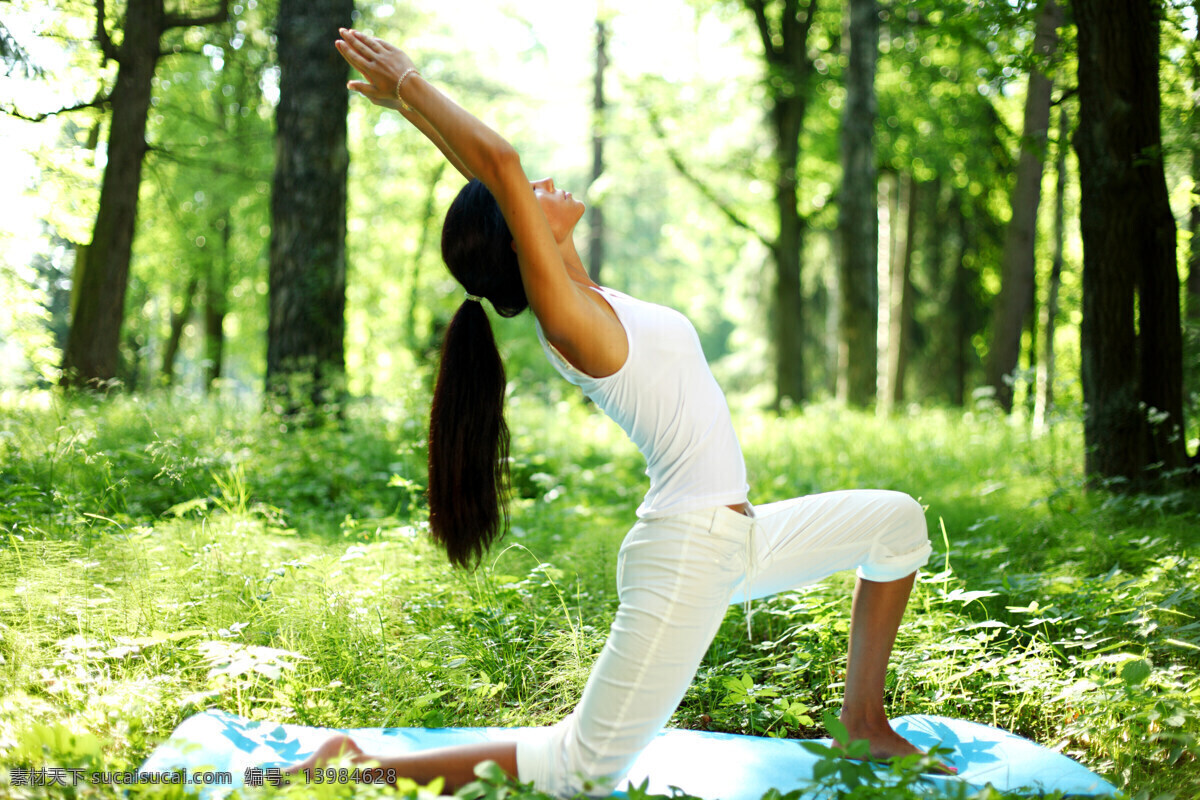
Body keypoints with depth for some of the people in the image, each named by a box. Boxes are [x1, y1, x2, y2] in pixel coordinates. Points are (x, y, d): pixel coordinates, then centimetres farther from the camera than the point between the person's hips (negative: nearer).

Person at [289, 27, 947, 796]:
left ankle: (864, 720, 25)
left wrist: (411, 95, 19)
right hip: (687, 554, -10)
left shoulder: (583, 300, 7)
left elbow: (494, 172, 14)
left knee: (897, 520, 19)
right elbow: (499, 162, -25)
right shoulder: (566, 314, -17)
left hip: (735, 536, 10)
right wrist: (407, 86, -14)